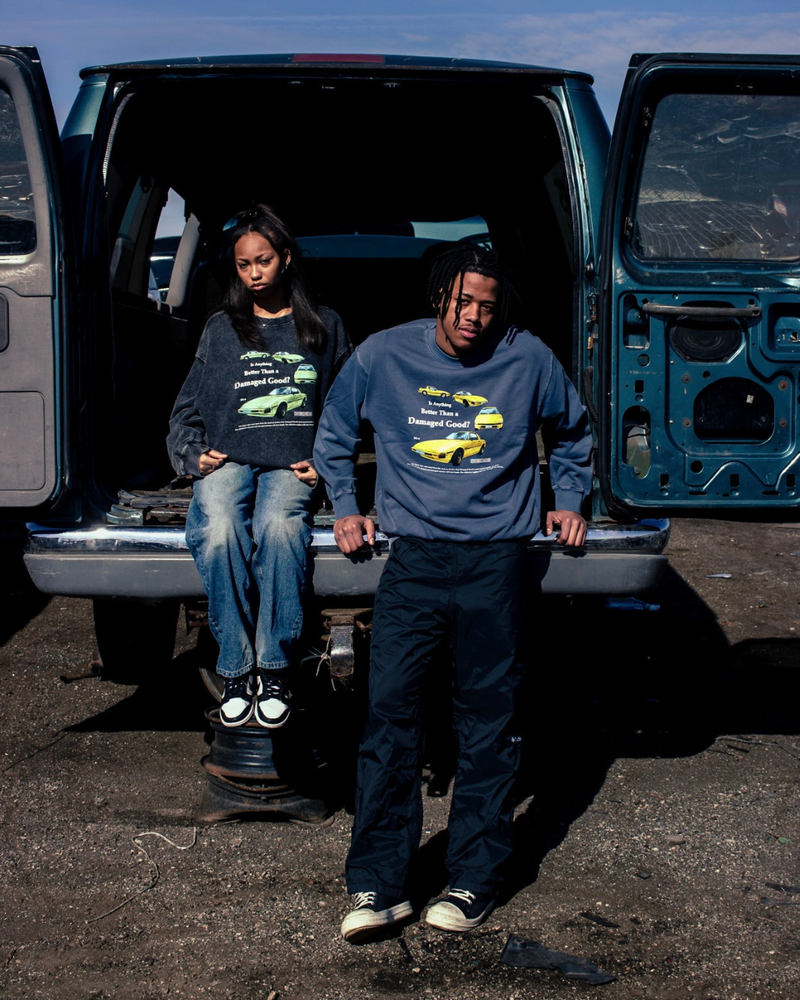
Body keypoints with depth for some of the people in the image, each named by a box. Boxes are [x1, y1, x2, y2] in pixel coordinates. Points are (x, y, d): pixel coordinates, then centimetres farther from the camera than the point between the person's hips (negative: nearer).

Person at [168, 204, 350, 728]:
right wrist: (193, 454, 2)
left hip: (292, 466, -1)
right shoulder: (221, 330, 21)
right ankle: (236, 670, -25)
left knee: (279, 524, -38)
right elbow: (188, 408, 22)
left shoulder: (325, 327, 19)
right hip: (227, 460, 1)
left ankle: (275, 669, -29)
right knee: (219, 530, -35)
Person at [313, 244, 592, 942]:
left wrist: (569, 503, 16)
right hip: (414, 557, 1)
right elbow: (334, 432, 19)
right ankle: (378, 885, 2)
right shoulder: (384, 355, 3)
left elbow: (574, 432, 22)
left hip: (496, 559, 0)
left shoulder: (529, 359, 3)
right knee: (389, 711, -6)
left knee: (487, 721, 3)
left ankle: (474, 881, 14)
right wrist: (346, 509, 13)